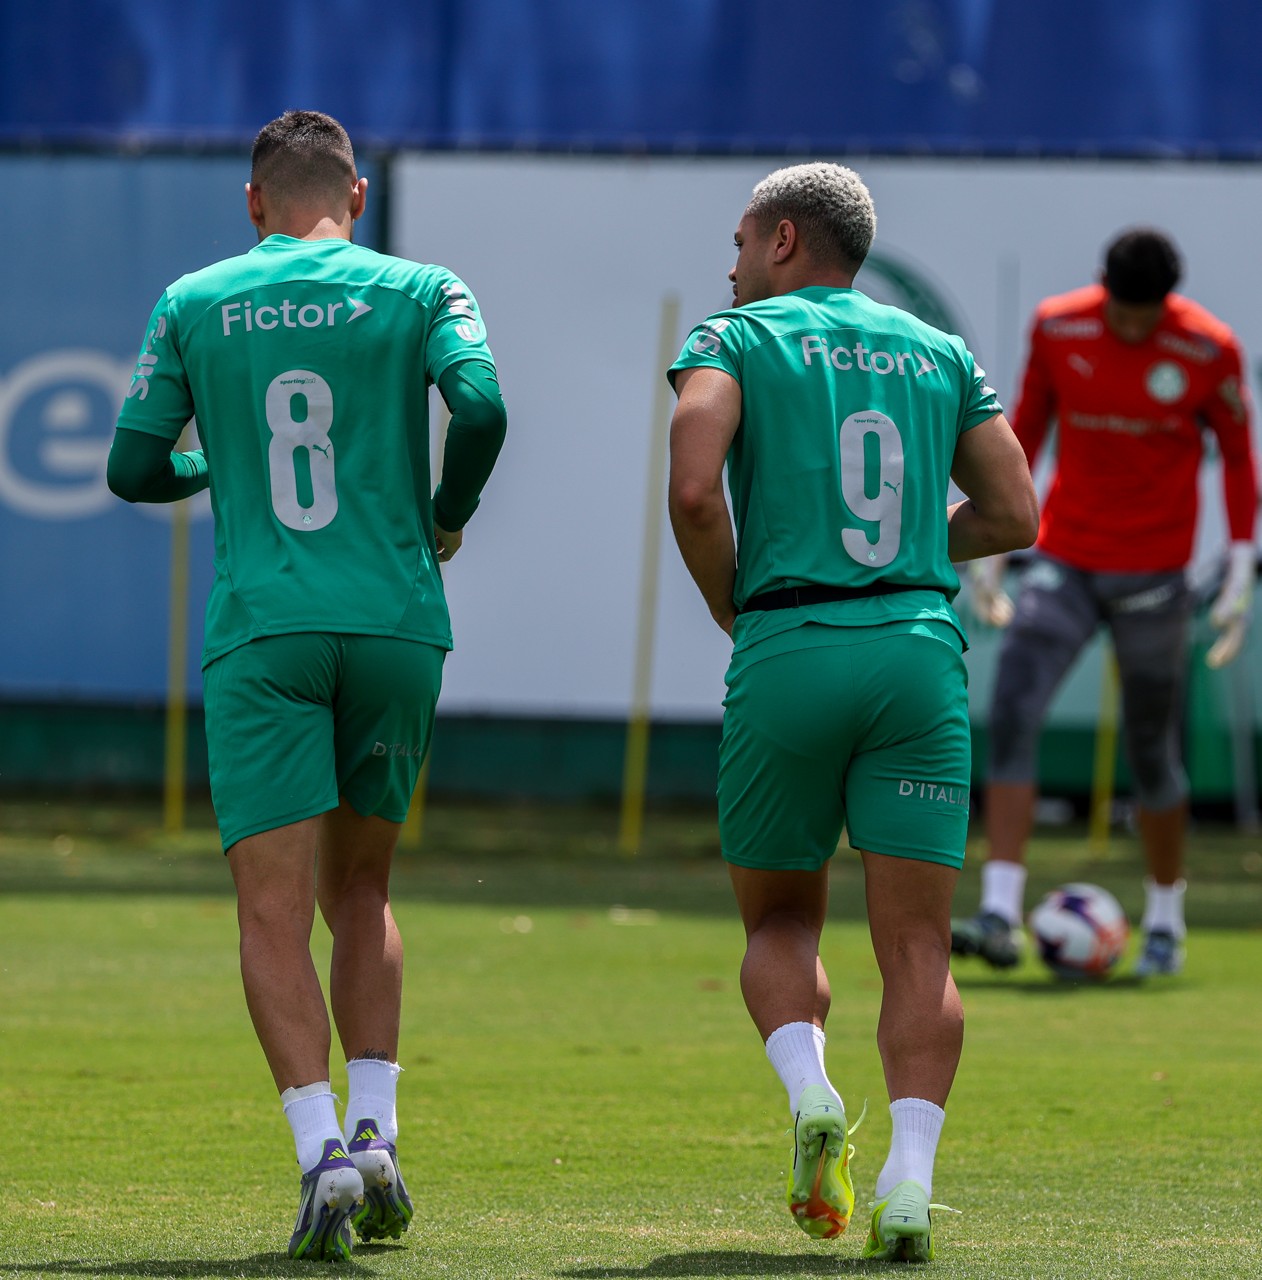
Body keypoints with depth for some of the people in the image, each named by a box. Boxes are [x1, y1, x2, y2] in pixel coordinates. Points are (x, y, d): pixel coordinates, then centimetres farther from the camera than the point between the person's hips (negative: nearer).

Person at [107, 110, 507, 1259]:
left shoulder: (193, 304, 8)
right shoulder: (419, 291, 5)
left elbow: (134, 469, 10)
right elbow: (481, 403, -10)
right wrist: (446, 517, 8)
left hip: (261, 630, -1)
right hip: (397, 623, 1)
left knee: (275, 911, -4)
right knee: (360, 892, 18)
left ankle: (322, 1150, -20)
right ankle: (375, 1133, 6)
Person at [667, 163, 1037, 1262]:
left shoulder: (735, 339, 7)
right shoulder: (940, 355, 18)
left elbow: (693, 489, -10)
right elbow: (1014, 517, 16)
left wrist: (732, 607, 6)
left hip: (788, 656, -2)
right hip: (921, 650, 2)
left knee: (780, 923, 16)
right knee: (918, 946, 0)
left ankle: (809, 1093, -11)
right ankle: (909, 1183, -17)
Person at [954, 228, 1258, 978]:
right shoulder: (1057, 327, -3)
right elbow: (1027, 428, 10)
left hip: (1154, 573, -2)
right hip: (1064, 562, 2)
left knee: (1151, 750, 5)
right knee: (1011, 718, -15)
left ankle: (1166, 926, 24)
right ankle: (1001, 918, -18)